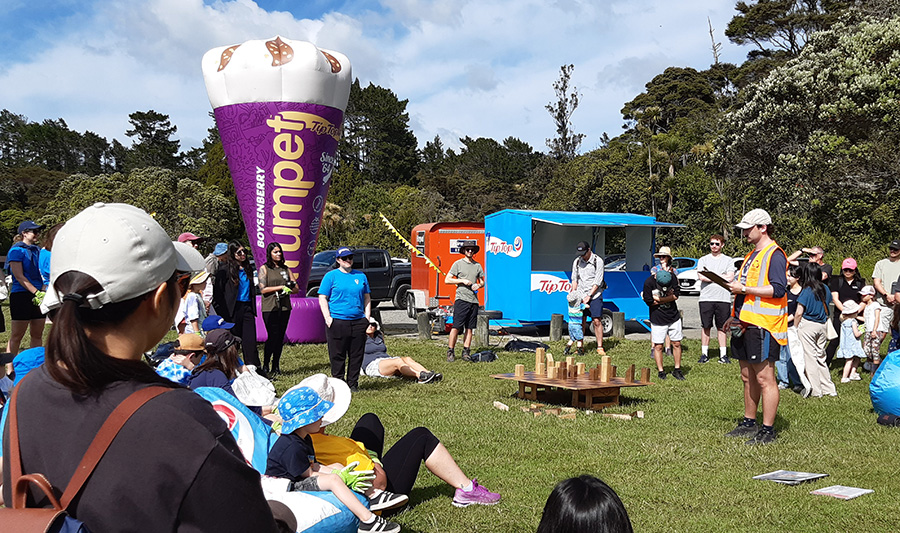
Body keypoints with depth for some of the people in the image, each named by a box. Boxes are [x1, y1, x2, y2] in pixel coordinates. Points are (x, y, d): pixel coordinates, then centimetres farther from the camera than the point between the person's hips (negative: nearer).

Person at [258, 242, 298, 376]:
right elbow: (263, 289, -7)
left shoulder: (285, 269, 15)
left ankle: (276, 366, 13)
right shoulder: (264, 268, 3)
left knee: (280, 337, 5)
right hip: (270, 308, -4)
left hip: (284, 307, 4)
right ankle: (265, 366, 3)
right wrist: (281, 287, -11)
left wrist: (288, 290, -8)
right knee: (273, 336, -9)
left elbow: (296, 288, 13)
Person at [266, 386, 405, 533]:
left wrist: (340, 473, -3)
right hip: (288, 487, -11)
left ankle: (374, 495, 3)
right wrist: (343, 477, -14)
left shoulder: (304, 439, 11)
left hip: (301, 481, 11)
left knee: (337, 466, 10)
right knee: (333, 479, -26)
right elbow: (310, 474, -18)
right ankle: (368, 521, -32)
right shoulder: (292, 447, -23)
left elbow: (314, 466, 11)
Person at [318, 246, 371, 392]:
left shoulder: (360, 276, 15)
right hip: (337, 321, -4)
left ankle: (353, 383, 16)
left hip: (358, 322, 4)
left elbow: (367, 298, 20)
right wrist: (328, 317, -9)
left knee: (357, 355, 6)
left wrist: (367, 317, 9)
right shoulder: (331, 276, 3)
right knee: (337, 355, 0)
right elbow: (322, 298, 1)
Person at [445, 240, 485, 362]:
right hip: (461, 299, -4)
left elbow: (482, 282, 22)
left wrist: (478, 285, -1)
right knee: (456, 327, -7)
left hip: (474, 300, 4)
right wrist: (462, 281, -10)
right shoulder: (458, 264, 2)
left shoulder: (478, 266, 14)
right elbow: (447, 280, -1)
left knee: (470, 328, 5)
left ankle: (466, 352, 11)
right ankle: (450, 352, -2)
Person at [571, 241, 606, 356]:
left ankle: (600, 347, 1)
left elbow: (597, 281, -11)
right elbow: (574, 279, 11)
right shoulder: (577, 261, 5)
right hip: (581, 295, 3)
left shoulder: (598, 261, -8)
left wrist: (589, 296, -14)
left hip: (595, 294, -3)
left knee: (597, 321, -7)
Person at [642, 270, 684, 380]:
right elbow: (649, 302, -13)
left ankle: (677, 370, 18)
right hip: (658, 319, -2)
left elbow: (676, 295, -12)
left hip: (674, 317, 2)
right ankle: (661, 371, 12)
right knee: (658, 346, 0)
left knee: (677, 344, 6)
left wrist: (658, 299, -18)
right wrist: (668, 297, -11)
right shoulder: (648, 283, -18)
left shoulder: (672, 277, -10)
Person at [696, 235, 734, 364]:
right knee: (705, 326, 3)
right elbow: (701, 277, -5)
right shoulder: (703, 260, 11)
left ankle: (723, 354, 7)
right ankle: (704, 354, 8)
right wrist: (720, 277, -5)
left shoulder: (728, 260, 10)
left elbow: (730, 277, -5)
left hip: (723, 298, 0)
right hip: (706, 298, 0)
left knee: (722, 327, 3)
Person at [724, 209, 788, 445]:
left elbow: (777, 289, -20)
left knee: (764, 378, -6)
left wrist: (743, 288, -19)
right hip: (746, 324, 10)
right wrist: (735, 316, 23)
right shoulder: (753, 255, 21)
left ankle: (767, 430, -1)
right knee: (748, 377, 14)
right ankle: (749, 423, 23)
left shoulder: (774, 254, -10)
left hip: (763, 327, -10)